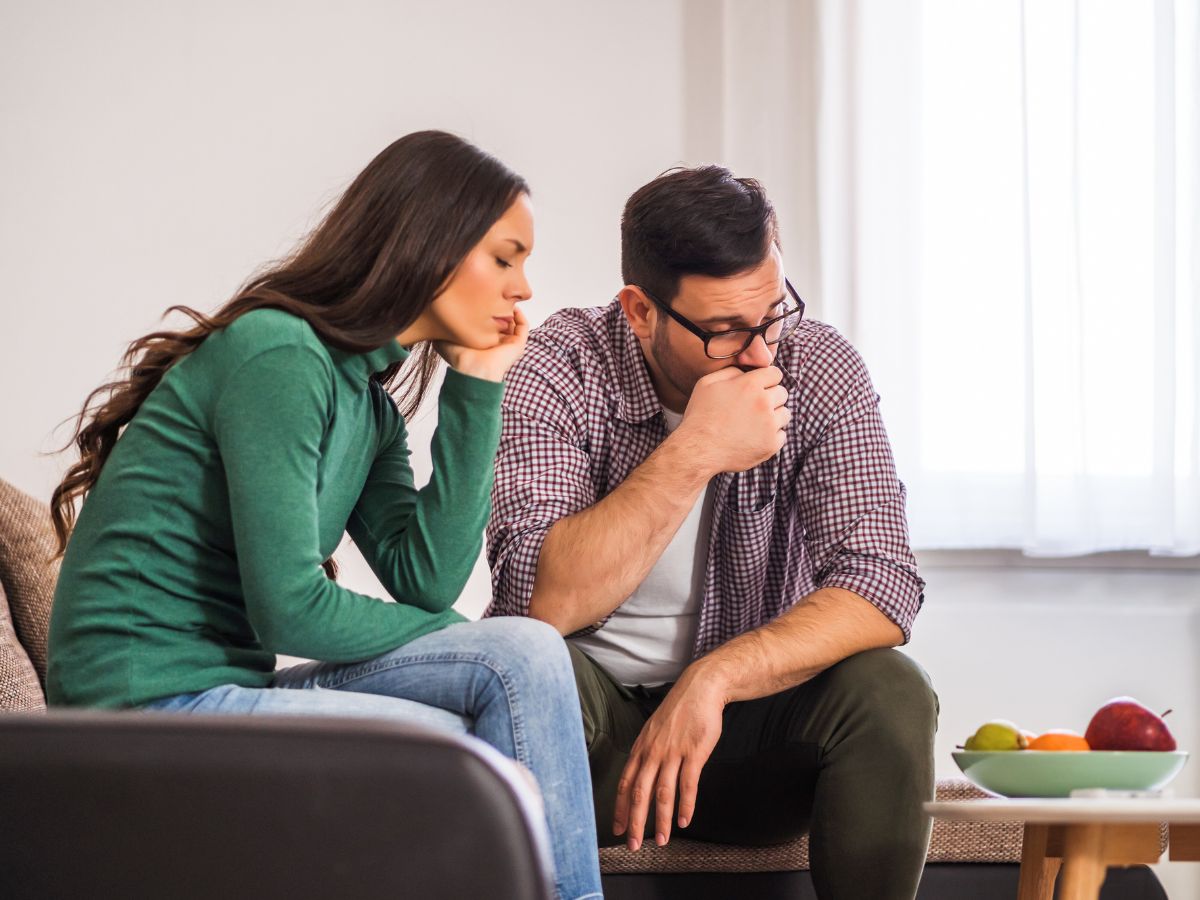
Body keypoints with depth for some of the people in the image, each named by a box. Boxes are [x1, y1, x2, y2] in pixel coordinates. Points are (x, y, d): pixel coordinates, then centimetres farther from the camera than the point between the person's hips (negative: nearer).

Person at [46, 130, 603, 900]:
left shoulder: (370, 402, 15)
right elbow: (289, 608, -18)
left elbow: (426, 579, 1)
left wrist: (476, 387, 3)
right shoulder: (278, 354, -14)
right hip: (150, 704, -8)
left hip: (228, 687, 9)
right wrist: (461, 639, -3)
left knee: (525, 656, -9)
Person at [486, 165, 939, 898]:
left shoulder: (818, 371, -8)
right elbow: (540, 603, -26)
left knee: (887, 694, -26)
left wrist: (714, 678, -31)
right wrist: (693, 454, -30)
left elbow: (881, 588, -18)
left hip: (743, 708, 2)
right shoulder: (557, 370, -14)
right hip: (594, 720, -2)